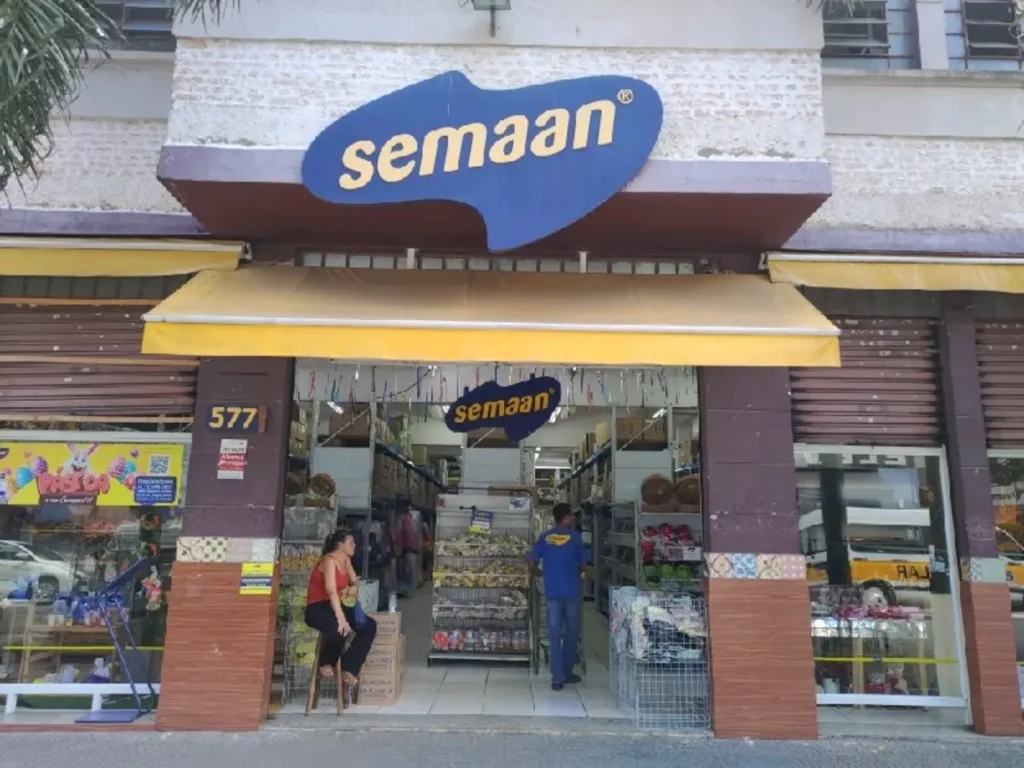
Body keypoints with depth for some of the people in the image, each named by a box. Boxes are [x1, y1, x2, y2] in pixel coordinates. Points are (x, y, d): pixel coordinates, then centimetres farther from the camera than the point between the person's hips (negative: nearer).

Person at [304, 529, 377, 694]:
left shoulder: (346, 560, 9)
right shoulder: (330, 560, -18)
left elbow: (354, 581, 19)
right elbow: (331, 591, -29)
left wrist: (354, 588, -9)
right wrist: (341, 618, -38)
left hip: (337, 605, 9)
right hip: (317, 608, -9)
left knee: (369, 626, -6)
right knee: (339, 629, -38)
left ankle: (349, 669, -7)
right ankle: (326, 662, -7)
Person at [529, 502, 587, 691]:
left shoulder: (544, 537, 1)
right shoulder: (574, 537, -5)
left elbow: (532, 563, 3)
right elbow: (583, 564, 1)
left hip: (552, 592, 2)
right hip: (572, 591, -1)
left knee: (554, 634, 5)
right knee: (571, 633, 13)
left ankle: (557, 678, 4)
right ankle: (566, 673, 22)